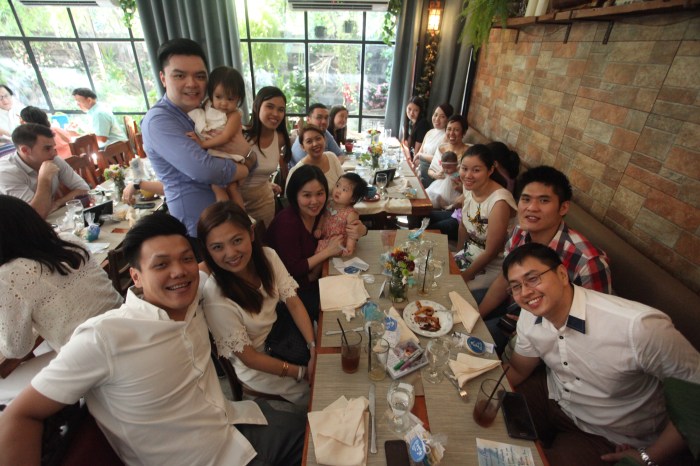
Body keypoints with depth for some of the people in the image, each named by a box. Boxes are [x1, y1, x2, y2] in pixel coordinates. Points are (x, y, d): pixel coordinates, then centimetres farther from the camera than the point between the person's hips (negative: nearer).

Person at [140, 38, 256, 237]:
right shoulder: (158, 120, -17)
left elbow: (252, 161, 2)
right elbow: (205, 170, -32)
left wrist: (235, 149, -20)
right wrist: (242, 169, -14)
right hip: (198, 220, -7)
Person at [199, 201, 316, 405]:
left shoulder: (268, 256, -18)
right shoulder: (215, 298, -33)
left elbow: (294, 304, -11)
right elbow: (248, 357, -21)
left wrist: (314, 348, -21)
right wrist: (301, 372, -18)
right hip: (257, 366, -4)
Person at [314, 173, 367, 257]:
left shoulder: (351, 214, -20)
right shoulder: (329, 204, -3)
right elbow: (322, 216, 14)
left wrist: (349, 248, -31)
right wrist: (318, 228, 2)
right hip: (323, 239, 7)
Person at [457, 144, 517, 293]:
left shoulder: (499, 202, -29)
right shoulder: (469, 188, -7)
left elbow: (491, 252, -22)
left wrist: (463, 277, -13)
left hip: (491, 268, -6)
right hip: (468, 256, 7)